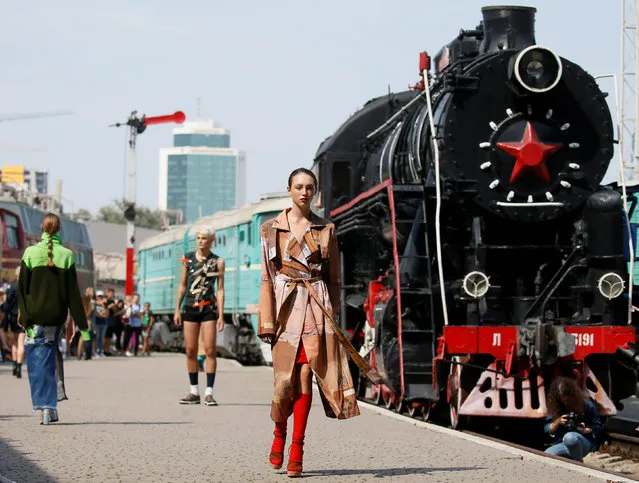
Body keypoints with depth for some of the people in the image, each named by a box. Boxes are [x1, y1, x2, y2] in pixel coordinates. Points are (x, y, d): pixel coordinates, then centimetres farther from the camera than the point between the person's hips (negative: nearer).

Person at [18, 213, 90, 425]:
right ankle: (52, 407, 15)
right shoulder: (66, 255, -3)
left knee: (38, 362, 3)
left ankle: (44, 407, -7)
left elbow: (23, 288, -5)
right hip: (57, 316, 2)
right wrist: (82, 324, 0)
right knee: (50, 358, 16)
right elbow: (73, 293, -2)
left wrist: (24, 317, -1)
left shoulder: (31, 253, -5)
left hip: (35, 315, -2)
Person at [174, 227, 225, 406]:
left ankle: (209, 393, -7)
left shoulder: (218, 262, 1)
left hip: (209, 308, -2)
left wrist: (221, 315, -7)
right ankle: (194, 392, 10)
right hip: (190, 308, 3)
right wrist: (177, 309, 7)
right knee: (190, 351, 3)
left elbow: (220, 290, -1)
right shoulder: (187, 258, 7)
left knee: (210, 350, -8)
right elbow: (182, 285, 12)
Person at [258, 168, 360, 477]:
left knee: (305, 375, -8)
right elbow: (267, 277, 5)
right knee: (285, 378, 0)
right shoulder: (271, 229, 6)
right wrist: (267, 322, -1)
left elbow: (334, 278, 11)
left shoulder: (326, 229, 8)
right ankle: (279, 433, 27)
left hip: (316, 306, 0)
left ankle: (297, 450, -4)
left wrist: (333, 313, 5)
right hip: (286, 307, 0)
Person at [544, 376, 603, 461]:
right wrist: (557, 422, -12)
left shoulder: (586, 404, -3)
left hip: (585, 443, -4)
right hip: (561, 444, 4)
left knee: (569, 437, -41)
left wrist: (585, 430, -16)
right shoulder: (554, 408, 5)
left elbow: (598, 426, 3)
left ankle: (579, 462, -14)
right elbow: (546, 429, 7)